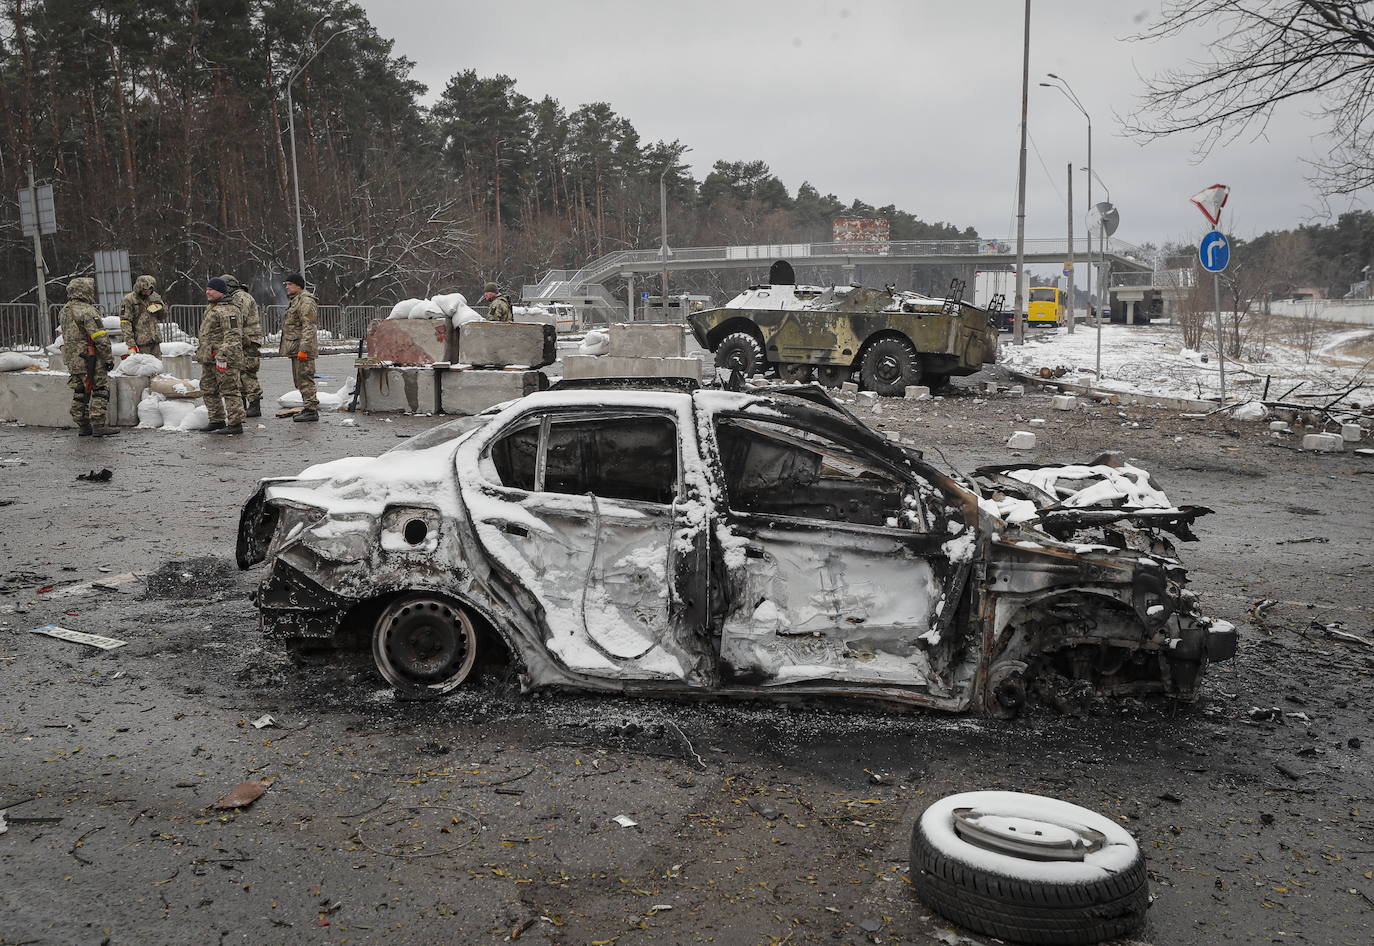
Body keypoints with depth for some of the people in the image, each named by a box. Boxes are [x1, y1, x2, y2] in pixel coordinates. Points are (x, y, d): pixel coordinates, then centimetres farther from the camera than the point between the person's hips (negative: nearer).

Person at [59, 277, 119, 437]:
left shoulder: (65, 311, 13)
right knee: (101, 390, -5)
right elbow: (100, 338, -19)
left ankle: (83, 426, 17)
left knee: (80, 392, 13)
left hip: (71, 358, 9)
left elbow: (66, 335, 20)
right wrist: (109, 358, -13)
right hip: (91, 358, -9)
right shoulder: (87, 311, -15)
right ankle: (98, 426, -8)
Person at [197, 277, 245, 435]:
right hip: (209, 358, 11)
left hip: (223, 358, -11)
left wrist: (223, 354, -27)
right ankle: (217, 421, 23)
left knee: (229, 390, -8)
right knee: (208, 390, 15)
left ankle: (235, 423, -6)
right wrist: (201, 352, 27)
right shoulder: (210, 308, 20)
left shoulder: (228, 310, -14)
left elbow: (233, 335, -22)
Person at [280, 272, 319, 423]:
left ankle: (311, 410, -9)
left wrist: (303, 348, -26)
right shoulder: (296, 300, 21)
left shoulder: (306, 300, -13)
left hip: (303, 347, -11)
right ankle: (308, 408, 21)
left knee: (305, 379, -10)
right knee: (299, 380, 14)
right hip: (296, 348, 11)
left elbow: (308, 327, -21)